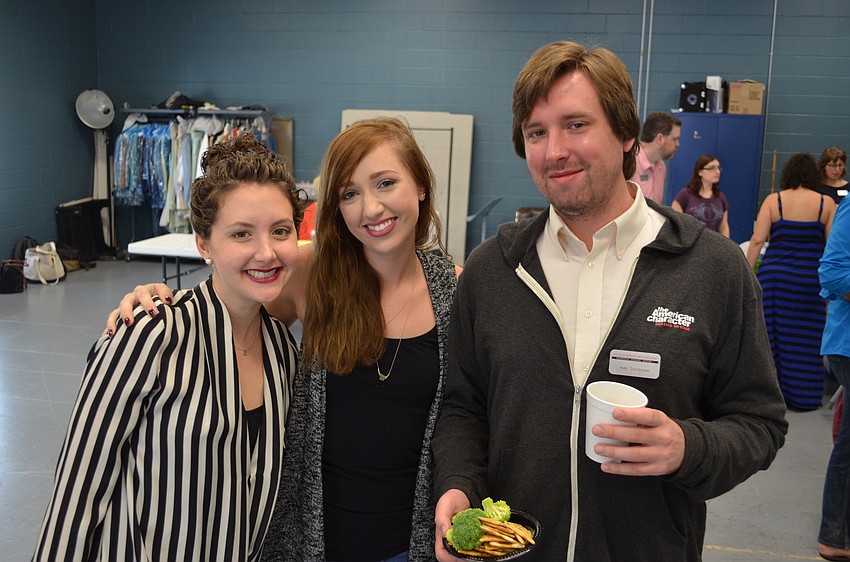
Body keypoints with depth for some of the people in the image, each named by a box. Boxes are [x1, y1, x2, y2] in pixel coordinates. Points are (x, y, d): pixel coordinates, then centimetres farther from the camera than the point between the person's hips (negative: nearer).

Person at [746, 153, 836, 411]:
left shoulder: (773, 200, -1)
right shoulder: (826, 203, 0)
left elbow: (758, 239, -6)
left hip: (775, 273, 0)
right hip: (810, 278, 0)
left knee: (771, 331, 8)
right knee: (805, 336, 8)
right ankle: (802, 396, 16)